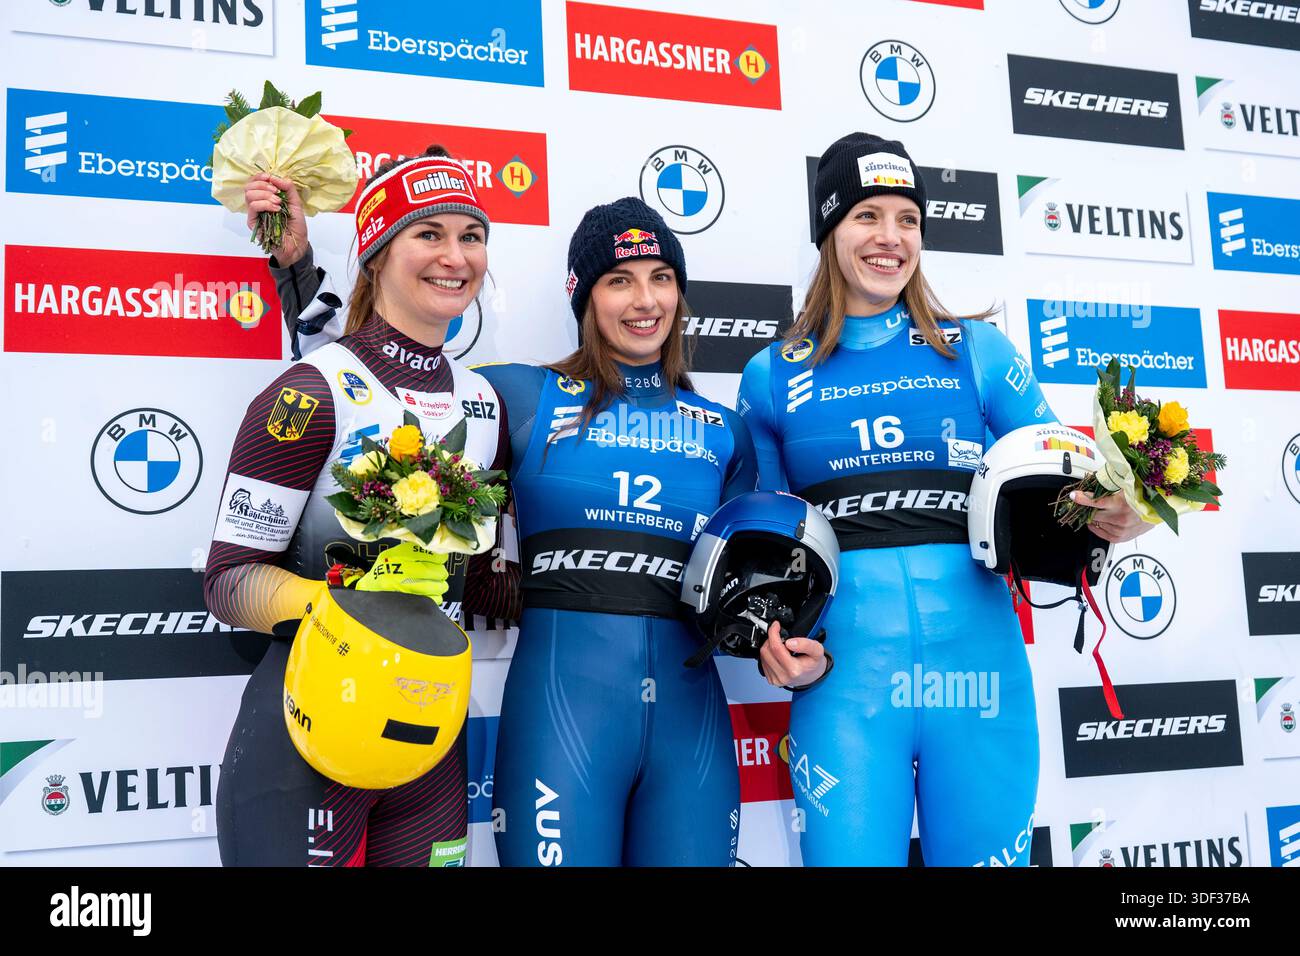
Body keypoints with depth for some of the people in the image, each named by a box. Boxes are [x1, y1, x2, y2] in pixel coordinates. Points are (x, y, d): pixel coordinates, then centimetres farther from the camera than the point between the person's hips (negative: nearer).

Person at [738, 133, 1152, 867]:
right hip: (844, 669, -1)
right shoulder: (774, 377, 9)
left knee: (984, 855, 11)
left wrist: (1110, 519, -14)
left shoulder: (977, 350, 9)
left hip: (977, 660, 1)